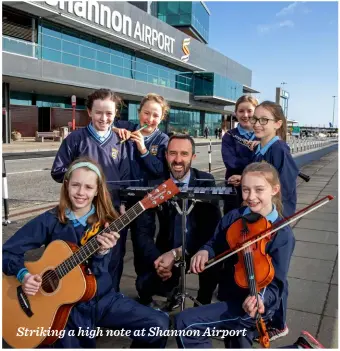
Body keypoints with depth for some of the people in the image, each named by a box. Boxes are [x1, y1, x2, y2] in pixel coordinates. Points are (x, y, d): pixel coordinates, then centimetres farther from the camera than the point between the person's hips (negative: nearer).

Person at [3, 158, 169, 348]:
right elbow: (7, 252, -5)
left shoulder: (106, 224, -3)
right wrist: (24, 274, -23)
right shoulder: (49, 221, -8)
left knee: (159, 324, -10)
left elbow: (98, 275, -9)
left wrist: (101, 252, -29)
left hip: (103, 298, 2)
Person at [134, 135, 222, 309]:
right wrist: (156, 259, -30)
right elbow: (143, 231, -10)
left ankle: (203, 303, 0)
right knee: (144, 285, -20)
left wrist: (177, 253, -28)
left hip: (199, 249, -1)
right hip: (166, 251, 2)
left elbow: (214, 226, -19)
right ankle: (171, 292, 17)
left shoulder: (206, 182, -9)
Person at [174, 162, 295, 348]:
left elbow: (276, 284, -18)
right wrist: (205, 252, -15)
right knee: (238, 345, 27)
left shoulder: (283, 235, -17)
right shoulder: (232, 218, -3)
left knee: (185, 322, -17)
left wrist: (259, 299, -39)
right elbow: (215, 245, 9)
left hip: (253, 306, -6)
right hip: (229, 296, 6)